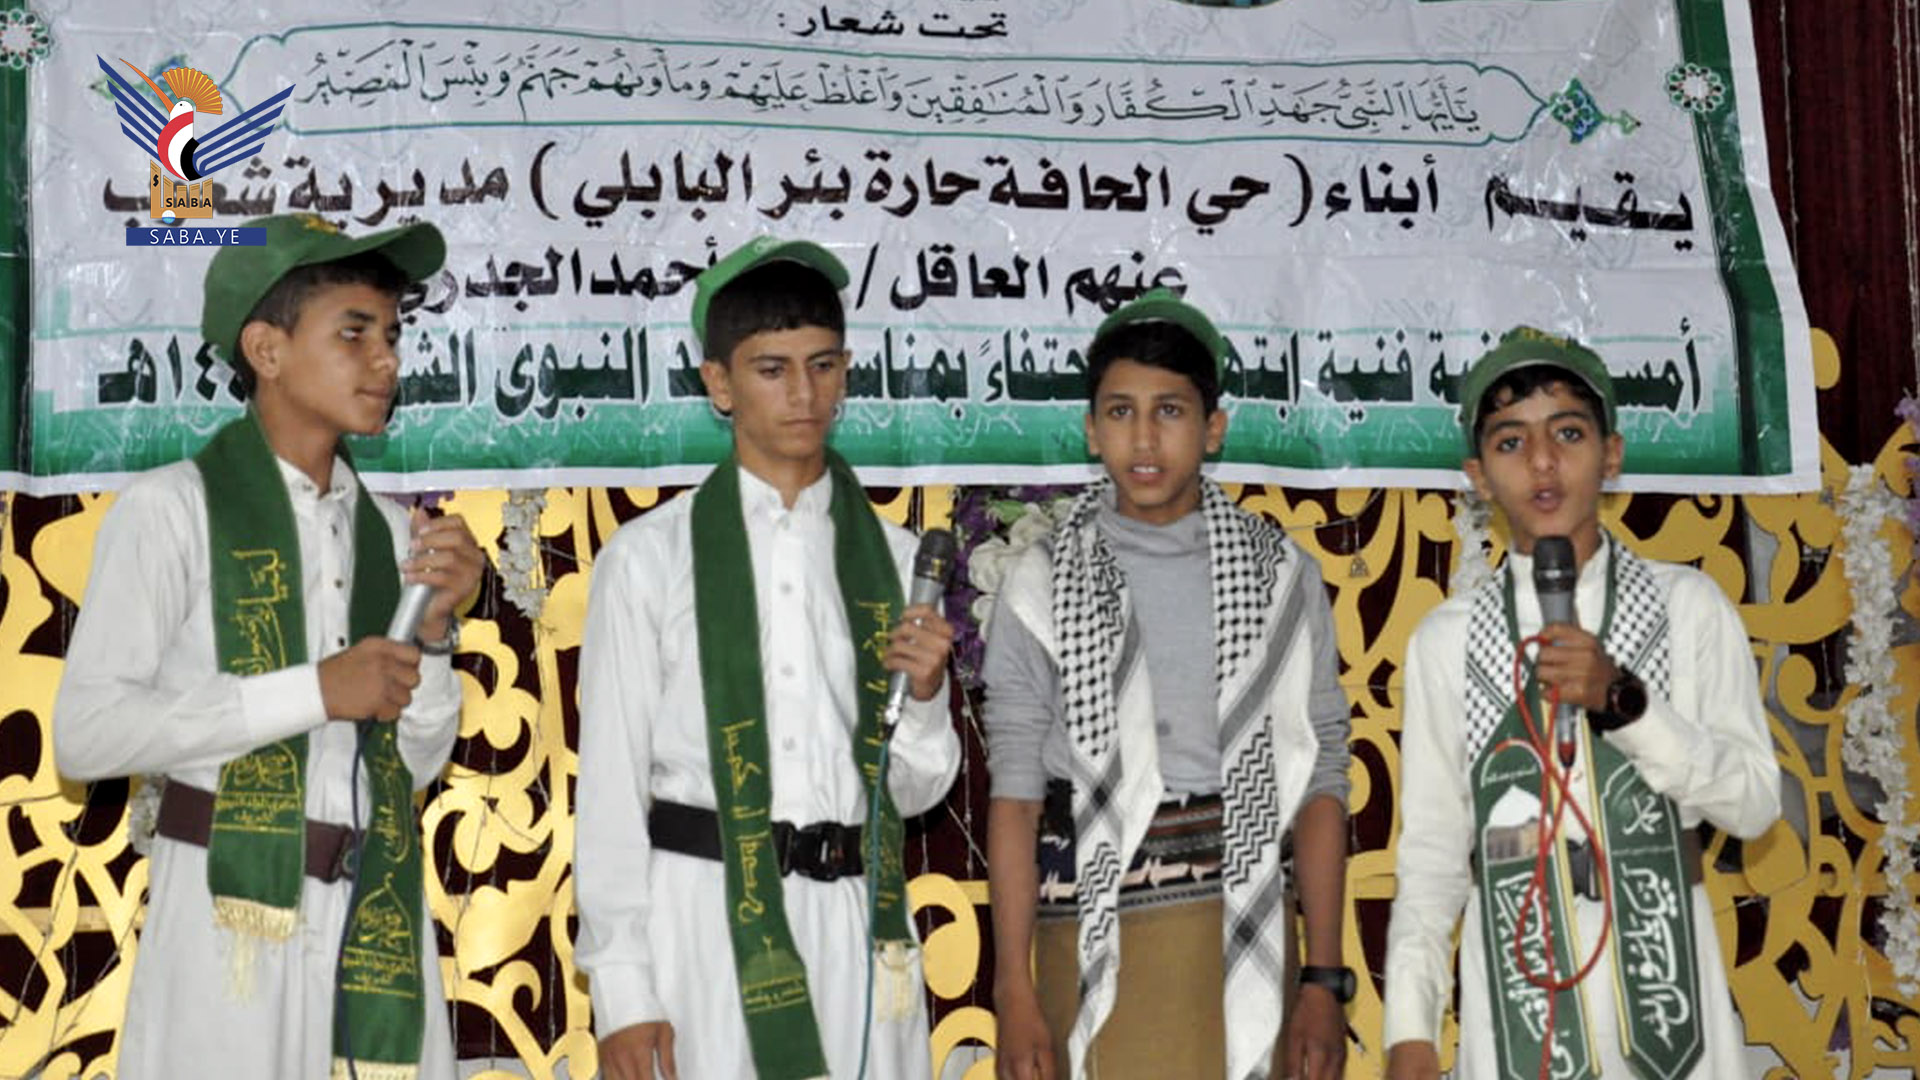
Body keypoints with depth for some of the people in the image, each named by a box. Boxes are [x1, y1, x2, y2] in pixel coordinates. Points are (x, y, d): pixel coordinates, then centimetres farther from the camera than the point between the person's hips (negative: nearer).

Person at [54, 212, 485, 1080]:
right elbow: (85, 735, -13)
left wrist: (434, 627, -4)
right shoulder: (171, 508, -4)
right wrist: (312, 691, -14)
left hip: (383, 919, 5)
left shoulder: (389, 529, 11)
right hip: (236, 910, -4)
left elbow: (418, 762, 12)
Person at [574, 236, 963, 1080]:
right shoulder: (647, 558, 0)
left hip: (855, 918, 3)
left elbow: (914, 790, 11)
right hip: (706, 914, -2)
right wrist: (620, 991, -4)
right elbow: (610, 784, 0)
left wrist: (924, 696, -9)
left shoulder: (893, 558, 8)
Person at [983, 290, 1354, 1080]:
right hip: (1098, 933, -1)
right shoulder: (1042, 585, 2)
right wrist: (1015, 995, -6)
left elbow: (1319, 782, 4)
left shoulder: (1282, 578, 4)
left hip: (1246, 925, 1)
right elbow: (1013, 794, 0)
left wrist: (1325, 980, -1)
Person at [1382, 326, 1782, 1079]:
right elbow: (1432, 846, 1)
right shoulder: (1446, 639, 0)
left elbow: (1755, 803, -4)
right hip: (1516, 986, 0)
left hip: (1661, 970, 0)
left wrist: (1622, 701, -17)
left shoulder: (1688, 606, 0)